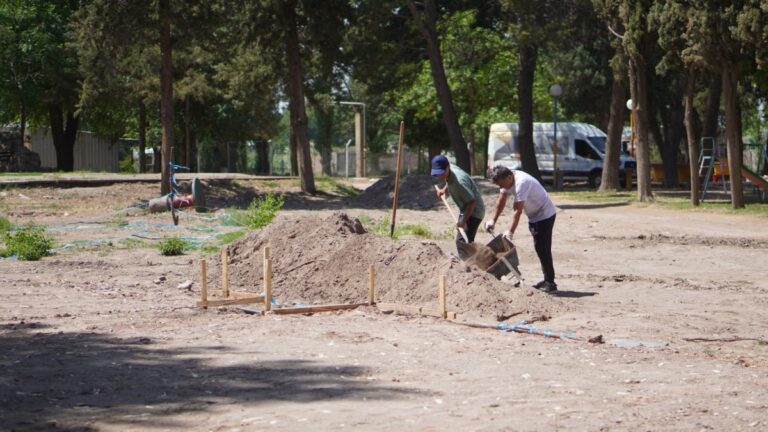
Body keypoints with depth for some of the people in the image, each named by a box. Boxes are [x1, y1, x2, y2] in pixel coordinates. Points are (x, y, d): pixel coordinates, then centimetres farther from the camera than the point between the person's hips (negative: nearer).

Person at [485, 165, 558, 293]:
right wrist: (493, 220, -3)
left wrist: (510, 232, -35)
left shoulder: (521, 183, -31)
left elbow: (518, 210, -33)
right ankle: (547, 280, 19)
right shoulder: (507, 181, -3)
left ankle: (550, 283, -9)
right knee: (539, 248, 13)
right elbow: (501, 201, 4)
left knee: (542, 248, -12)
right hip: (534, 216, 10)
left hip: (545, 215, -10)